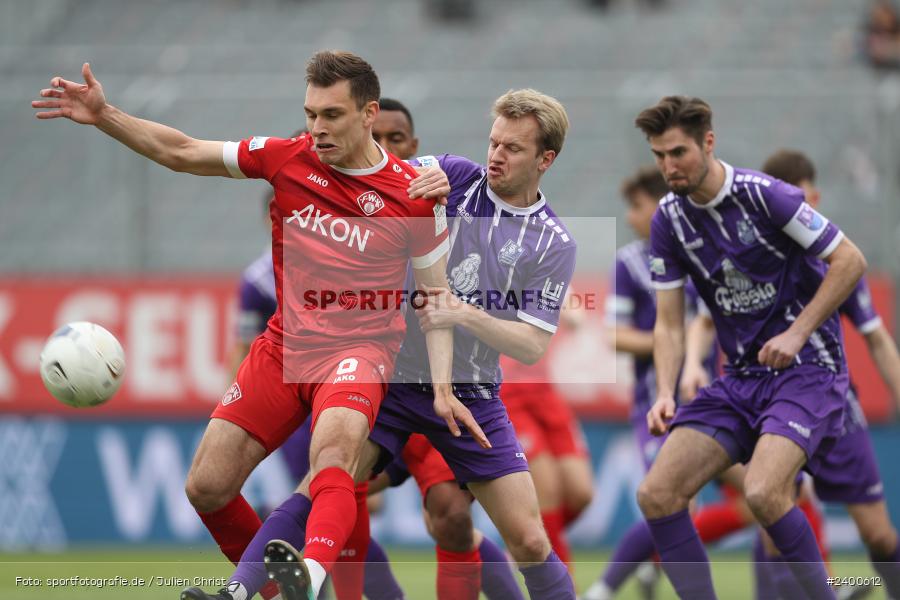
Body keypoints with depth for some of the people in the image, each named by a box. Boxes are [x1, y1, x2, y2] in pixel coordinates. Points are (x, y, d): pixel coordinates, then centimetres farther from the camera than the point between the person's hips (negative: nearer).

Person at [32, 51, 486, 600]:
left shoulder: (414, 194, -5)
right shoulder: (288, 158, 1)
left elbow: (436, 296, 3)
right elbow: (181, 153, 6)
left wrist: (442, 388, -8)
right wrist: (104, 116, -6)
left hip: (360, 348, -4)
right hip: (284, 345, 5)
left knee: (334, 450, -37)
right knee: (206, 488, 0)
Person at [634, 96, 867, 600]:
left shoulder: (763, 195, -15)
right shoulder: (669, 221, 3)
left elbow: (851, 261, -10)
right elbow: (669, 323, 6)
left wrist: (797, 334, -15)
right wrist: (666, 395, -9)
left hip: (807, 370, -7)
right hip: (741, 379, 7)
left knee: (764, 493, -29)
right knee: (657, 494, -9)